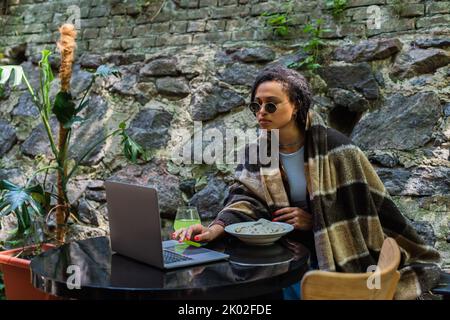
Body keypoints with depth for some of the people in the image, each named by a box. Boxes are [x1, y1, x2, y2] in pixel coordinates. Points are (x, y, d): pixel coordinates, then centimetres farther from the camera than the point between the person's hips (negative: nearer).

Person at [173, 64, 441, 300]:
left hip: (338, 256, -4)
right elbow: (246, 199, -12)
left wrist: (315, 220, -18)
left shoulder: (334, 147, -13)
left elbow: (364, 208, -10)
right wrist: (215, 229, -31)